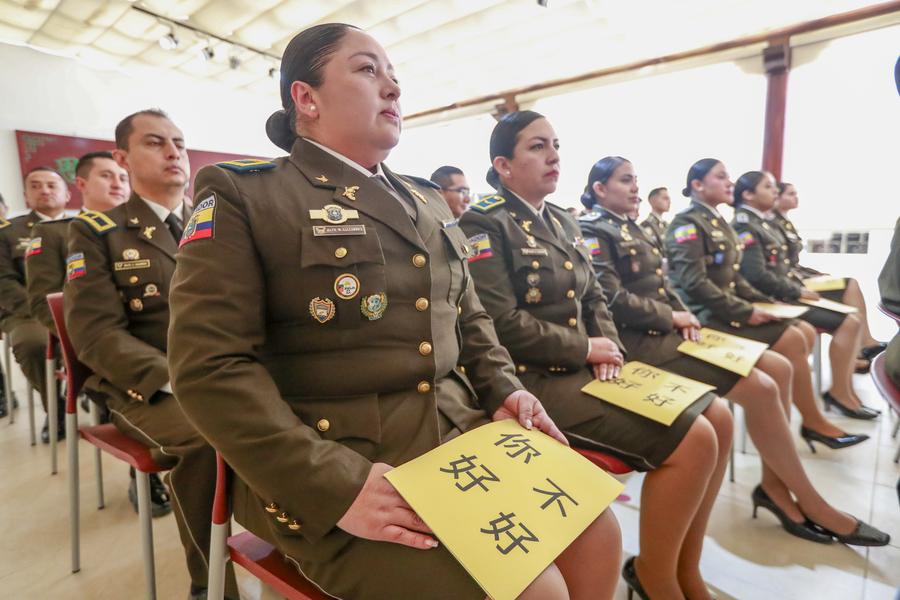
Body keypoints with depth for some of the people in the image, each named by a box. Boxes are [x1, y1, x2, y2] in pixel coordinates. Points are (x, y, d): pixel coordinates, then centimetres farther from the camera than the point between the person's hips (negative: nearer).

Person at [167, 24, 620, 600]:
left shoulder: (427, 201, 14)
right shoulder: (243, 196, -5)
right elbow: (209, 364, -14)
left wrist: (504, 389, 2)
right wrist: (335, 485, -21)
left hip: (462, 432, 6)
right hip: (330, 463, -5)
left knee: (596, 533, 0)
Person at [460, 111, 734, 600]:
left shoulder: (561, 220, 17)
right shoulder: (484, 224, -9)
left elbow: (594, 297, 17)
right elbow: (503, 325, -20)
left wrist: (608, 347, -3)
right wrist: (586, 348, -11)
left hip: (583, 370, 9)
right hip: (535, 380, -9)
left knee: (718, 418, 5)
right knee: (693, 442, -16)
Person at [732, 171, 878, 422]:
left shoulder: (765, 223, 16)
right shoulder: (744, 227, -14)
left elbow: (781, 267, 19)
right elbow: (757, 275, -23)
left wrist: (799, 288, 3)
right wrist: (797, 292, -13)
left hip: (784, 296, 9)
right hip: (771, 301, -9)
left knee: (850, 321, 3)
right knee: (846, 323, -11)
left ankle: (843, 390, 7)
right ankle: (839, 392, 3)